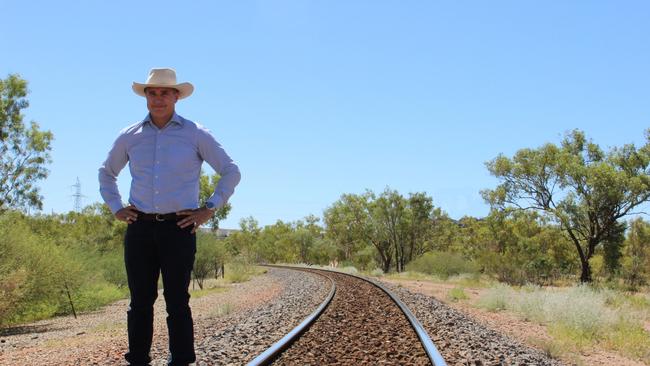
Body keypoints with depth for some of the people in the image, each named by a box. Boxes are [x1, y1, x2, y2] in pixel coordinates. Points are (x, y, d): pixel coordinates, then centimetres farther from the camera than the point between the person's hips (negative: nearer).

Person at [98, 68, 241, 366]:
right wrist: (116, 208, 12)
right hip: (140, 228, 3)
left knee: (177, 302, -1)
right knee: (140, 301, 5)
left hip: (179, 228, -2)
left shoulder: (195, 134, 2)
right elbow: (106, 173, 26)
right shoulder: (130, 136, 10)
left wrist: (208, 210, -1)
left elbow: (231, 172, 6)